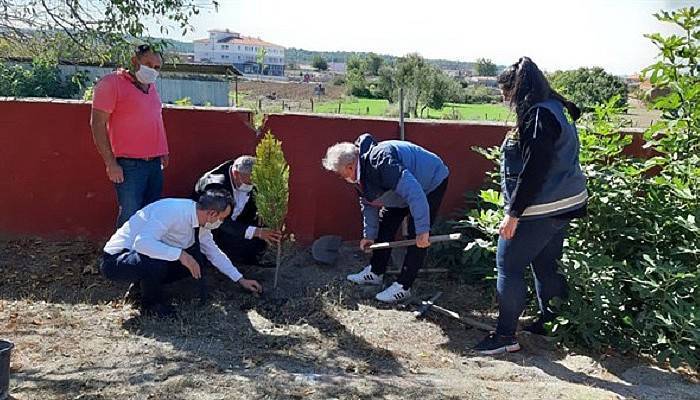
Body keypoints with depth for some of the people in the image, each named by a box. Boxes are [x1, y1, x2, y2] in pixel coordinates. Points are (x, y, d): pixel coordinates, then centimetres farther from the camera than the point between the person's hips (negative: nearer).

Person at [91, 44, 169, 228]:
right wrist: (110, 163, -15)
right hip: (129, 164, -7)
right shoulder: (112, 83, -5)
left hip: (155, 163, 7)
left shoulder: (151, 86, 17)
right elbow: (97, 124, -10)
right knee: (130, 215, -8)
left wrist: (163, 151, 17)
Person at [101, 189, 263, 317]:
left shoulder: (200, 223, -3)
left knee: (198, 259, -4)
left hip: (146, 258, 8)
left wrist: (241, 280, 12)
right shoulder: (172, 211, -30)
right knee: (156, 264, -37)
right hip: (117, 259, -8)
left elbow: (214, 252, 11)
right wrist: (180, 254, -40)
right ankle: (150, 302, -5)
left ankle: (146, 284, 8)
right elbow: (142, 243, -40)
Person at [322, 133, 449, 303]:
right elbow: (369, 204, 8)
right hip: (403, 186, 9)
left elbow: (415, 194, -41)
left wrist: (422, 230, -37)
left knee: (417, 238, -12)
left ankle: (403, 287, -4)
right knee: (386, 225, 10)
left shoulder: (381, 163, -38)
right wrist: (369, 235, 10)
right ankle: (374, 272, 21)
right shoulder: (360, 171, -7)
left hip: (432, 183, -9)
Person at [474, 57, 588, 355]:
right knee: (545, 266, 20)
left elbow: (534, 170, -24)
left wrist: (513, 213, -21)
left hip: (539, 210, -10)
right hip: (563, 205, 10)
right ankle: (550, 320, 34)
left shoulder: (539, 115, -19)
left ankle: (506, 335, 5)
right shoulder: (554, 109, 13)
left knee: (509, 266, -2)